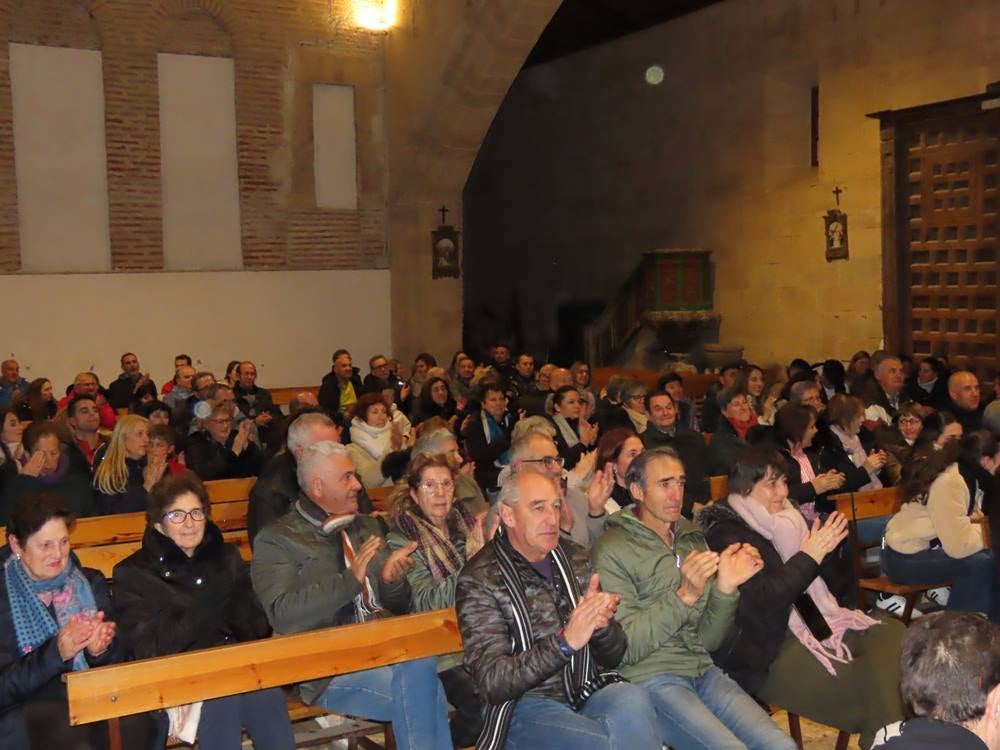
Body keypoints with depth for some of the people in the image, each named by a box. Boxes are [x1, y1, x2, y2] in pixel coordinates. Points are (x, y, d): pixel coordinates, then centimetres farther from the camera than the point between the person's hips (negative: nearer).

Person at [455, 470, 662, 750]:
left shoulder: (575, 558, 8)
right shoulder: (479, 580, -8)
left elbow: (612, 656, 11)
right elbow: (493, 682, -16)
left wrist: (601, 624, -13)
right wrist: (565, 641, -28)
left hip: (586, 694, 5)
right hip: (523, 708, -5)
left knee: (632, 701, -29)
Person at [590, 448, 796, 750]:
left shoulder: (693, 540, 14)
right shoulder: (612, 550, -6)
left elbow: (709, 640, 10)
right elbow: (625, 646, -13)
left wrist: (726, 587, -7)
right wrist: (683, 596, -21)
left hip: (702, 671, 6)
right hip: (649, 678, -6)